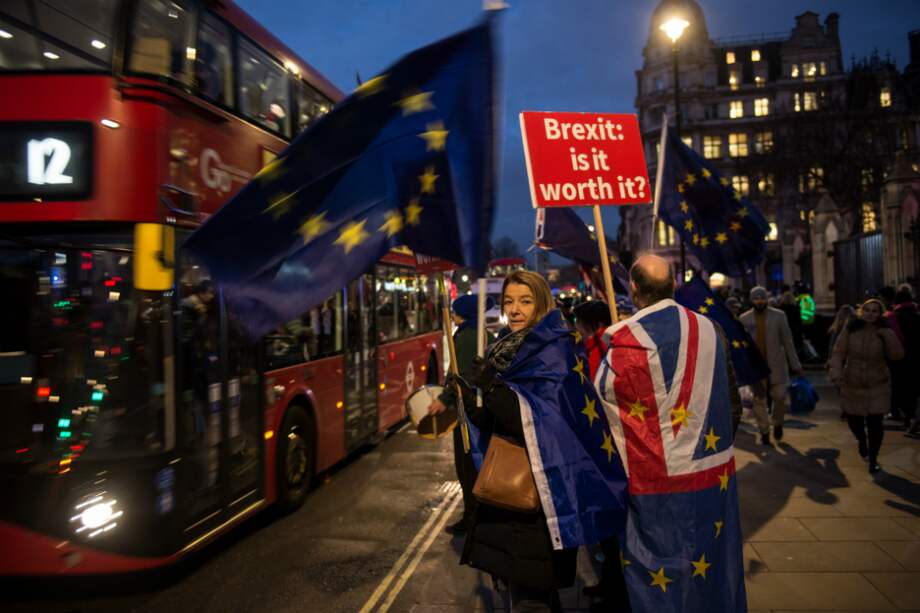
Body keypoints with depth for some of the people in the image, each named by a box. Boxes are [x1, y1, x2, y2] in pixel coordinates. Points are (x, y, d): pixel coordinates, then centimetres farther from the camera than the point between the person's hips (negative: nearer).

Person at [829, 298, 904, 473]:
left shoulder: (884, 332, -9)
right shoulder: (851, 329, -8)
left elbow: (897, 355, -18)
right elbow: (838, 353, -7)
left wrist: (886, 334, -29)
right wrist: (836, 374, -19)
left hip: (877, 386, -1)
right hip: (852, 385, 1)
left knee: (875, 423, -3)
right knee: (853, 419, 13)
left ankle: (873, 459, 18)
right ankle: (862, 441, 47)